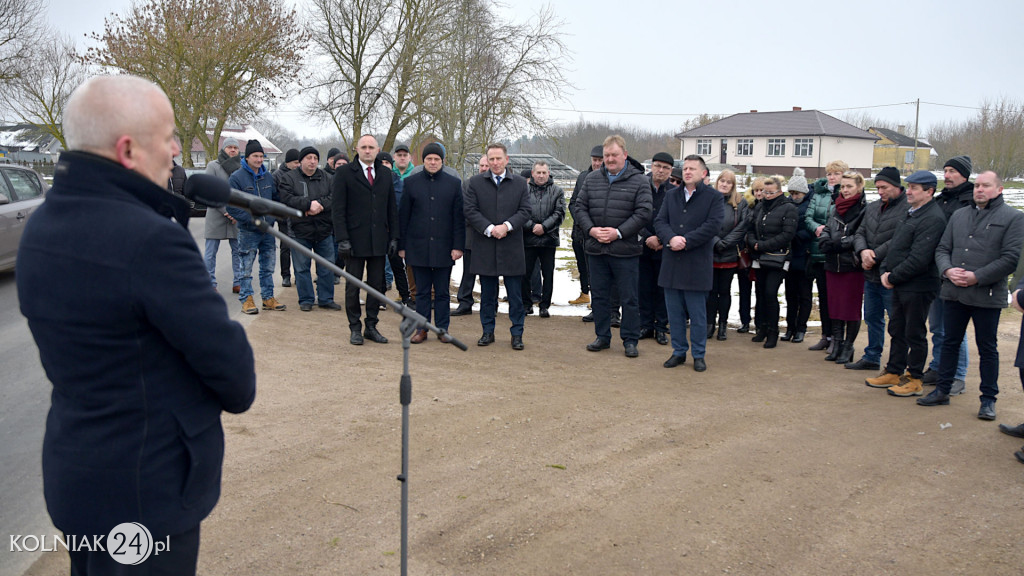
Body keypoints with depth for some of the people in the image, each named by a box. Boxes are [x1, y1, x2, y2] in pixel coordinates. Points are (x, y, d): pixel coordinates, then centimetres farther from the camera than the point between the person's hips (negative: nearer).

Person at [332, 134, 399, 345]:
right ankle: (355, 328, 14)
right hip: (355, 239, -3)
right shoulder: (345, 172, -1)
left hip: (379, 241, 4)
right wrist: (342, 238, -13)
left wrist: (394, 236, 6)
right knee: (353, 286, 3)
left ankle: (371, 327, 17)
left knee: (377, 286, 7)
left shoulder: (386, 175, 11)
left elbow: (392, 208, 13)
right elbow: (338, 209, -5)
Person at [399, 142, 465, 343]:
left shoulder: (454, 183, 5)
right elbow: (403, 216, 7)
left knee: (442, 292, 6)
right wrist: (401, 245, 3)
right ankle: (422, 329, 14)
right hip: (418, 246, 1)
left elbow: (459, 218, 4)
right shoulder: (411, 182, 6)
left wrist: (458, 246, -3)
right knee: (422, 291, 7)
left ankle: (442, 328, 16)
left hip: (444, 247, 0)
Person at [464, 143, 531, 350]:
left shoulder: (520, 183, 6)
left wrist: (507, 226, -15)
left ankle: (517, 334, 11)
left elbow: (525, 210, 1)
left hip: (512, 247, 0)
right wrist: (489, 229, -14)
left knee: (515, 294, 2)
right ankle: (488, 332, 19)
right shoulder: (476, 182, 5)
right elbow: (469, 210, -2)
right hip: (485, 247, 0)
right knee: (487, 293, 9)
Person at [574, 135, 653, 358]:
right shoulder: (592, 179, 9)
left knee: (629, 298, 4)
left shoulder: (639, 181, -3)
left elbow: (644, 212, -8)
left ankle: (630, 340, 16)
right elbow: (580, 207, 9)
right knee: (599, 295, 12)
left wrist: (618, 232, -16)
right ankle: (602, 337, 25)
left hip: (626, 250, -4)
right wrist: (591, 229, -8)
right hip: (596, 248, 4)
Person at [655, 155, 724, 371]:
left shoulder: (714, 197, -1)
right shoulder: (672, 195, 13)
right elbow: (660, 221, 6)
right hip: (672, 263, 4)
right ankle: (679, 351, 21)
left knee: (697, 313, 3)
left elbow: (712, 226, -12)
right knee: (674, 312, 9)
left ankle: (698, 355, 14)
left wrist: (685, 242, -16)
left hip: (697, 263, -4)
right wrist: (670, 239, -14)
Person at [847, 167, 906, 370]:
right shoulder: (872, 207, 13)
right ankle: (872, 357, 31)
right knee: (872, 318, 18)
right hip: (871, 275, 8)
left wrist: (875, 255, -14)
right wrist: (863, 250, -10)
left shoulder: (908, 209, -13)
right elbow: (860, 233, 11)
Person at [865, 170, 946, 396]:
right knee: (897, 330, 17)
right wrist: (885, 270, 2)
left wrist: (893, 277, -15)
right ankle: (893, 372, 28)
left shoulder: (933, 218, -18)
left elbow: (918, 259, -23)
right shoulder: (911, 214, 14)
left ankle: (914, 380, 13)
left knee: (915, 334, 2)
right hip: (900, 285, 10)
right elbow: (894, 246, 17)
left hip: (918, 287, -9)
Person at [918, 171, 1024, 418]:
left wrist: (977, 277, -16)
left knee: (987, 348, 5)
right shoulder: (959, 215, 14)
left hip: (988, 295, -4)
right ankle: (942, 390, 23)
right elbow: (942, 249, 12)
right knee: (950, 342, 13)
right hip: (954, 293, 5)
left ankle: (988, 399, 16)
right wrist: (947, 270, -7)